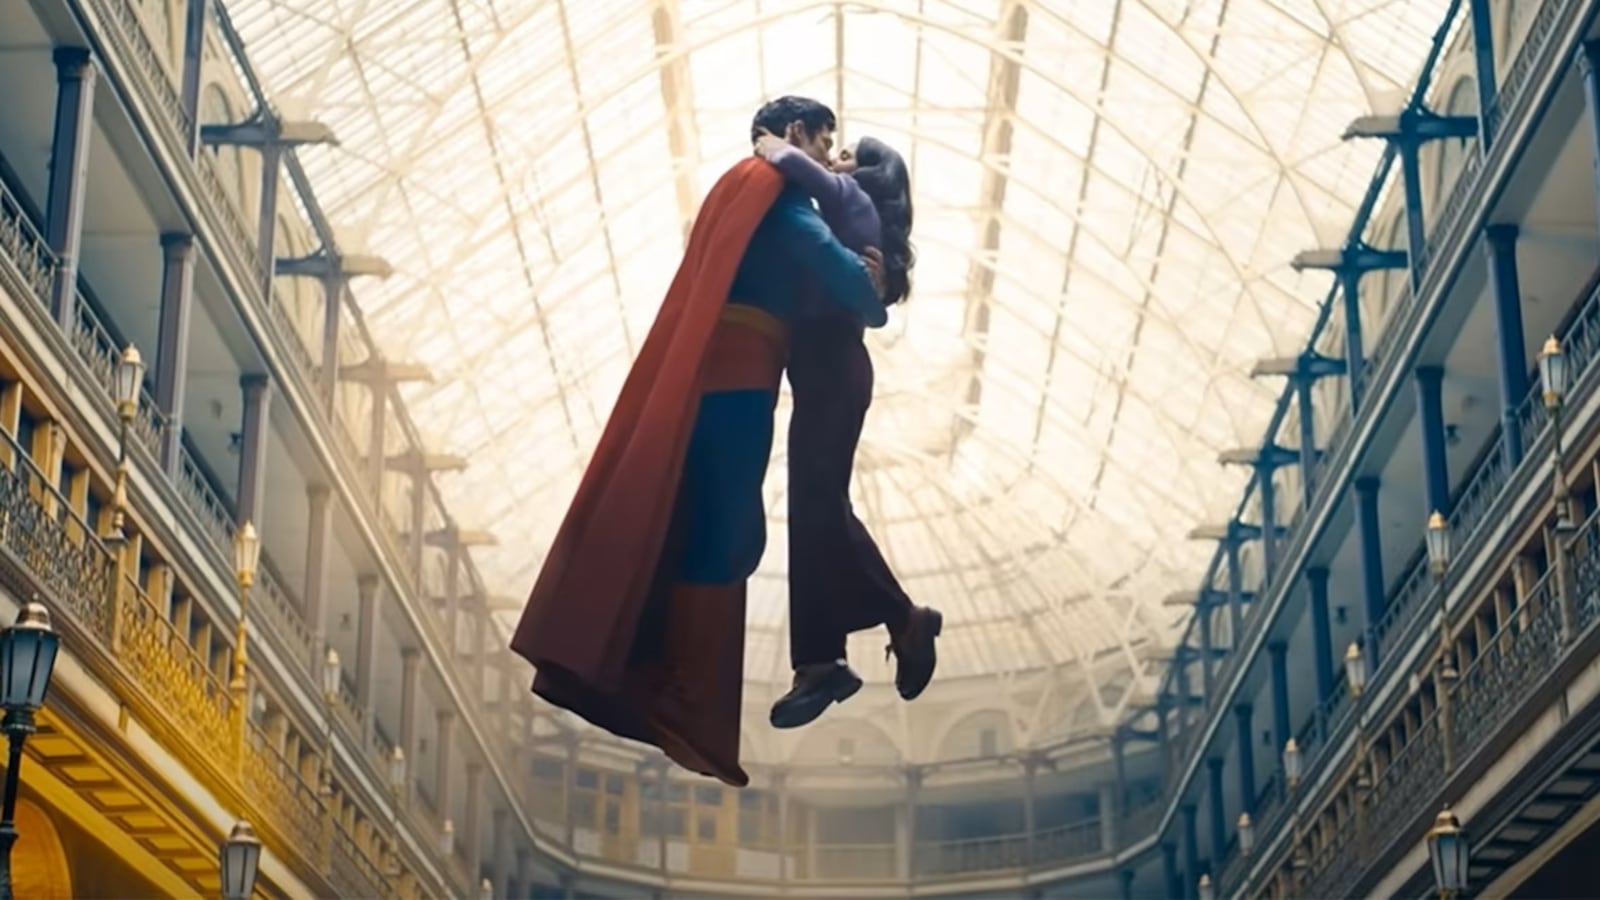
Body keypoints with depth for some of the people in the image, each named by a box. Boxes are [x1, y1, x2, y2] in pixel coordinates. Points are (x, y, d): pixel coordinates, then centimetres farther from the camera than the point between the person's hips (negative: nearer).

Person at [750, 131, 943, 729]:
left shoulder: (853, 201, -1)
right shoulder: (852, 217, 25)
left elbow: (826, 186, -25)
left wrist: (782, 155, -9)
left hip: (833, 372, -9)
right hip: (826, 372, 9)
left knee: (819, 506, -13)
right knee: (814, 511, 2)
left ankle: (905, 619, -4)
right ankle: (822, 661, 0)